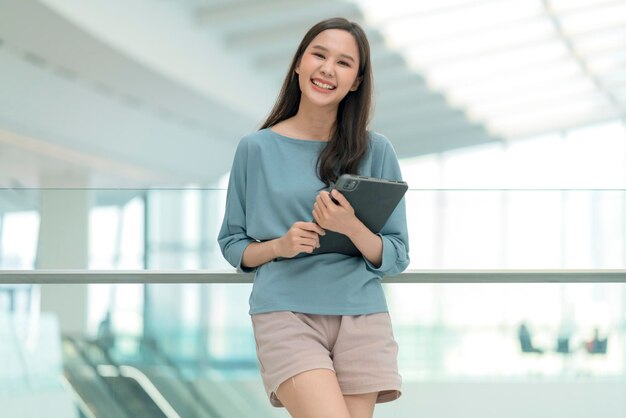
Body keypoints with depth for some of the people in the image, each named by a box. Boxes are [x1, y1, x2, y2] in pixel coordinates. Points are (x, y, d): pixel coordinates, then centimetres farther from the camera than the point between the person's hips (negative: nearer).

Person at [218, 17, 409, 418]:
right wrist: (279, 246, -9)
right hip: (285, 313, -2)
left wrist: (352, 228, -13)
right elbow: (232, 245, 11)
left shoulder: (376, 151, 6)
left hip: (361, 316, 2)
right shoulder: (256, 149, 5)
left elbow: (397, 257, 6)